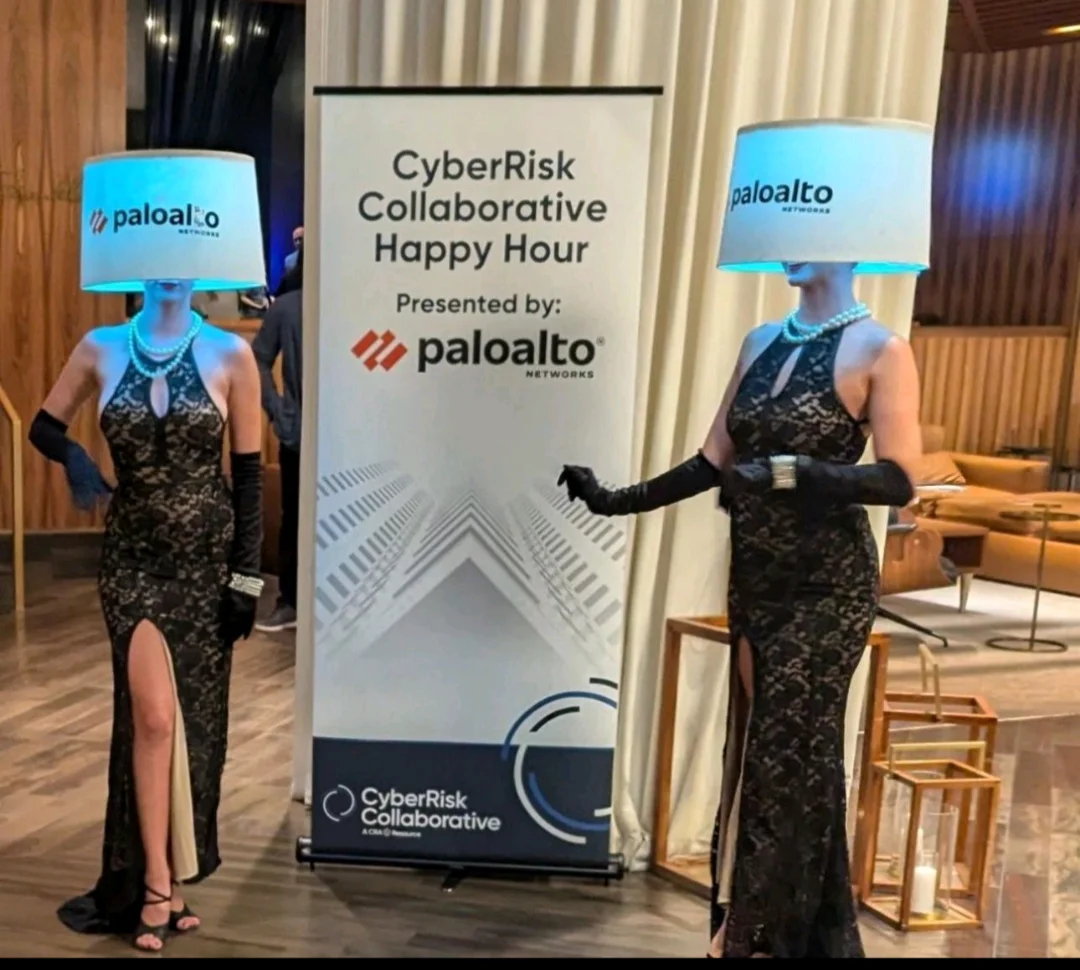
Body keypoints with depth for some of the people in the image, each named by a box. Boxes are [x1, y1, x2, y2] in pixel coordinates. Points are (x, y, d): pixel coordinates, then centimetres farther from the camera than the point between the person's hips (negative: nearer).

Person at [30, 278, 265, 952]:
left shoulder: (229, 355, -5)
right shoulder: (101, 349, 1)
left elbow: (249, 476, -3)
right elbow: (45, 428, 13)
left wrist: (247, 576, -6)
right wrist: (78, 462, -10)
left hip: (207, 559, 0)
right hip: (134, 557, 1)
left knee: (197, 719, 8)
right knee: (154, 718, -5)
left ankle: (171, 872, 27)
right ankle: (156, 884, 12)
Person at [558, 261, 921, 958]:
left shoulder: (879, 350, -7)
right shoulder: (760, 343, 10)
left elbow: (899, 482, -13)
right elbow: (715, 461, 10)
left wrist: (798, 473, -25)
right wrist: (618, 501, 6)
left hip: (827, 584, -6)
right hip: (755, 578, 6)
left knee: (790, 759, 0)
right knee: (751, 754, 12)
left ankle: (779, 936, 18)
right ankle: (747, 927, 27)